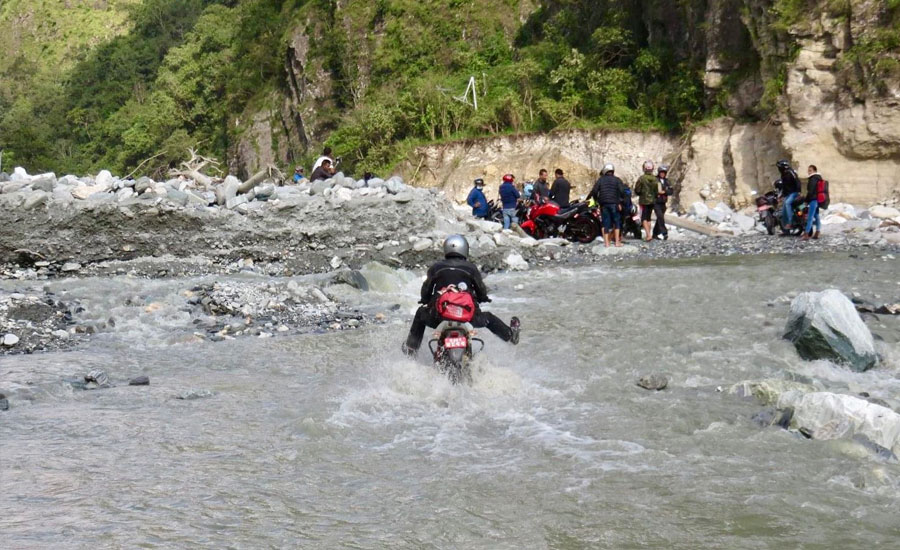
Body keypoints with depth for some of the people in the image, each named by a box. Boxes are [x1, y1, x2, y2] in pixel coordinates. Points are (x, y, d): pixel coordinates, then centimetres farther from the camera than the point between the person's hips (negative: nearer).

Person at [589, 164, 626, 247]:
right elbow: (622, 191, -9)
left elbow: (594, 191, -2)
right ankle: (617, 241, 0)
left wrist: (596, 200, 12)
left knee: (605, 223, 5)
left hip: (603, 204, 2)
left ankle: (606, 242, 2)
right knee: (617, 222, 8)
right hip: (614, 204, -2)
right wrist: (620, 202, 2)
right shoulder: (617, 180, 3)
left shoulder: (600, 180, 6)